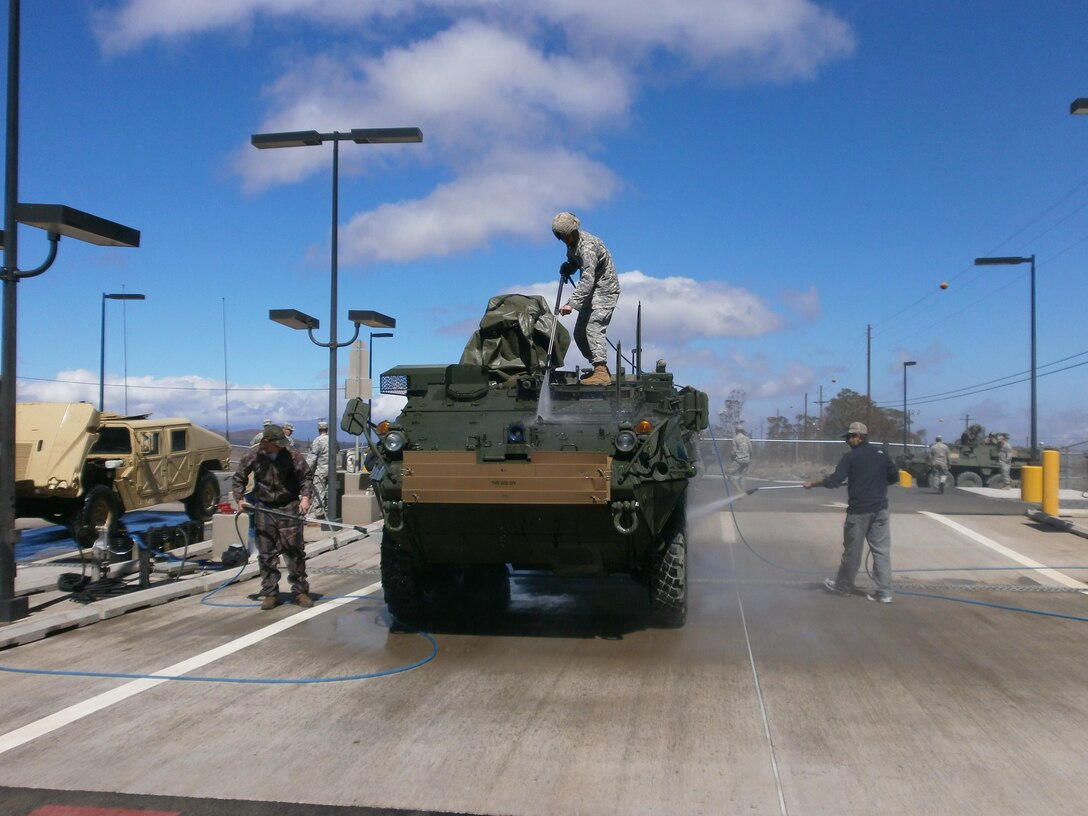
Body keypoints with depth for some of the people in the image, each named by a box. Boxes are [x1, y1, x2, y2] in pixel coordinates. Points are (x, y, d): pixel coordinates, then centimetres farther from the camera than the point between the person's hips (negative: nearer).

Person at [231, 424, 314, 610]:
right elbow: (238, 478, 12)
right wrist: (240, 498, 1)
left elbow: (306, 476, 0)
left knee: (295, 551, 1)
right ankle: (270, 593, 14)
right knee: (266, 554, 5)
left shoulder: (291, 456, -8)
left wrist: (305, 497, -14)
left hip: (289, 509, -1)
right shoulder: (252, 456, -3)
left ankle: (300, 591, 11)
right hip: (263, 509, 2)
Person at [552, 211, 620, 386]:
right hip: (592, 292, 10)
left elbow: (587, 280, -35)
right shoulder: (573, 243, 4)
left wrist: (571, 303, -41)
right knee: (579, 333, 8)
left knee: (594, 328, -23)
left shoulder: (588, 246, -26)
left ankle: (602, 372, -27)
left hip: (605, 289, -10)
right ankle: (599, 368, 15)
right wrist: (567, 267, 0)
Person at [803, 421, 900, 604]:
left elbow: (834, 481, -14)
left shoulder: (850, 456, -8)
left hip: (859, 510, -4)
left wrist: (812, 483, -4)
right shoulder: (881, 453, 7)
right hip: (880, 509, 4)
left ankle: (843, 586, 22)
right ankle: (884, 592, 3)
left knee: (852, 551, 7)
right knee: (881, 550, 4)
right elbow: (895, 477, 11)